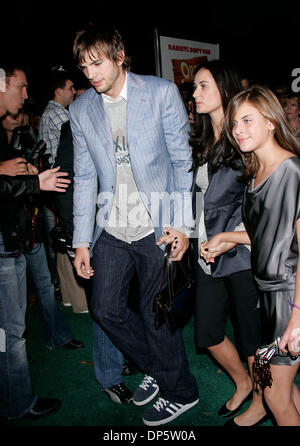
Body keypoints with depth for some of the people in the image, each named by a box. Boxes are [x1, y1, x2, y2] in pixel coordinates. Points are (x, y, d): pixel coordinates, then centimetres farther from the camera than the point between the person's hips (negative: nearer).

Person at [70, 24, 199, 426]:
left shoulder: (162, 92, -5)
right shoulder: (81, 109, 6)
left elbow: (183, 160, -4)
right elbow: (85, 177, 7)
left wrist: (183, 223, -11)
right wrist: (81, 241, 4)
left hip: (156, 226, -4)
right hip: (111, 228, 5)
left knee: (155, 315, 4)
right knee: (105, 307, 8)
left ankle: (180, 392, 31)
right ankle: (157, 368, 34)